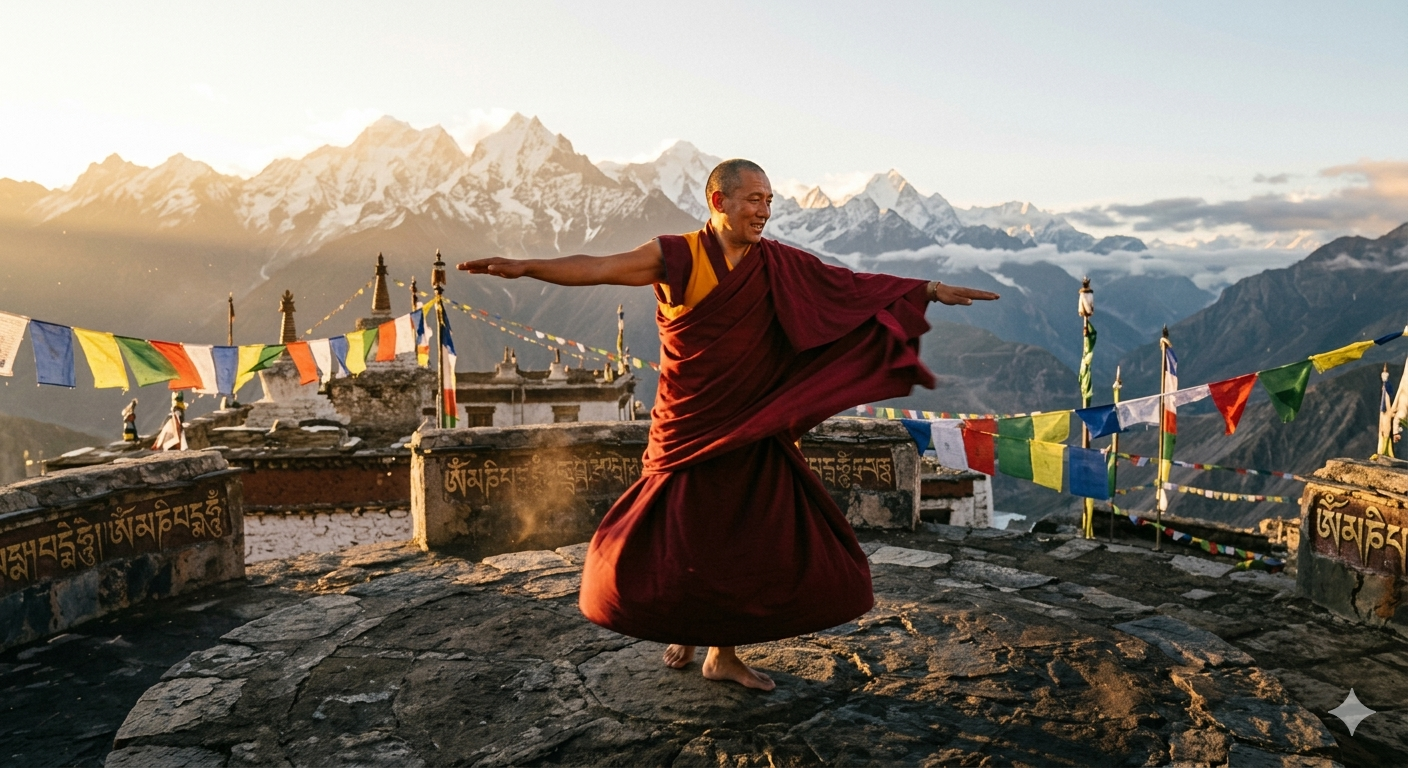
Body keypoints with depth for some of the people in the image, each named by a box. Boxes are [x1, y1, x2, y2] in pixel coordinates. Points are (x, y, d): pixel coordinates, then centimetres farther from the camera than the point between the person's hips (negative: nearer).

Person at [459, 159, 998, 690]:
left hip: (751, 435, 3)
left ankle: (723, 653, 23)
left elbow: (852, 285, 5)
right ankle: (682, 629, 34)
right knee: (672, 542, 4)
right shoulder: (676, 257, -7)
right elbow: (596, 268, -14)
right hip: (688, 434, -3)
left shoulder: (780, 265, 3)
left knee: (752, 543, 5)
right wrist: (525, 266, -27)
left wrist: (931, 291, 1)